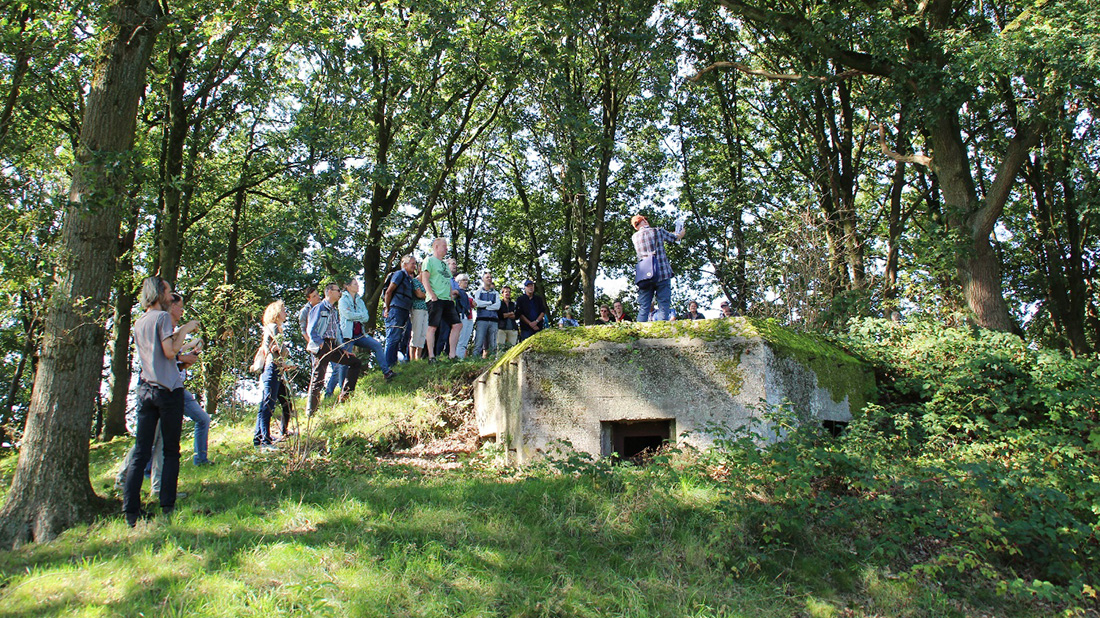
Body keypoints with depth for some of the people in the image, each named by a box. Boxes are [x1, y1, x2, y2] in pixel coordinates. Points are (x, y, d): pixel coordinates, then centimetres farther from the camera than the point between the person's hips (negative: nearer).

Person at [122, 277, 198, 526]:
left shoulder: (138, 323, 16)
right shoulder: (162, 317, -6)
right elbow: (170, 352, -13)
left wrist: (179, 332, 27)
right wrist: (185, 330, -4)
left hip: (145, 390, 6)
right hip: (168, 390, -6)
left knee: (140, 453, 3)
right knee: (171, 451, 1)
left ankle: (130, 511, 0)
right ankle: (167, 507, 0)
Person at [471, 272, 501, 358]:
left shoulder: (496, 293, 20)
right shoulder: (478, 292, 15)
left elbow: (497, 306, 2)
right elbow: (476, 303, -5)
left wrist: (482, 305, -1)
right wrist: (490, 302, 3)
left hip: (494, 321, 3)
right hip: (482, 320, -2)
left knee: (493, 345, -3)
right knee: (478, 343, -12)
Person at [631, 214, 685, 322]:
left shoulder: (634, 237, 15)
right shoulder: (658, 231, 5)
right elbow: (676, 238, 20)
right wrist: (681, 232, 44)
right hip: (662, 273, -3)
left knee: (643, 309, 3)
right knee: (663, 306, -4)